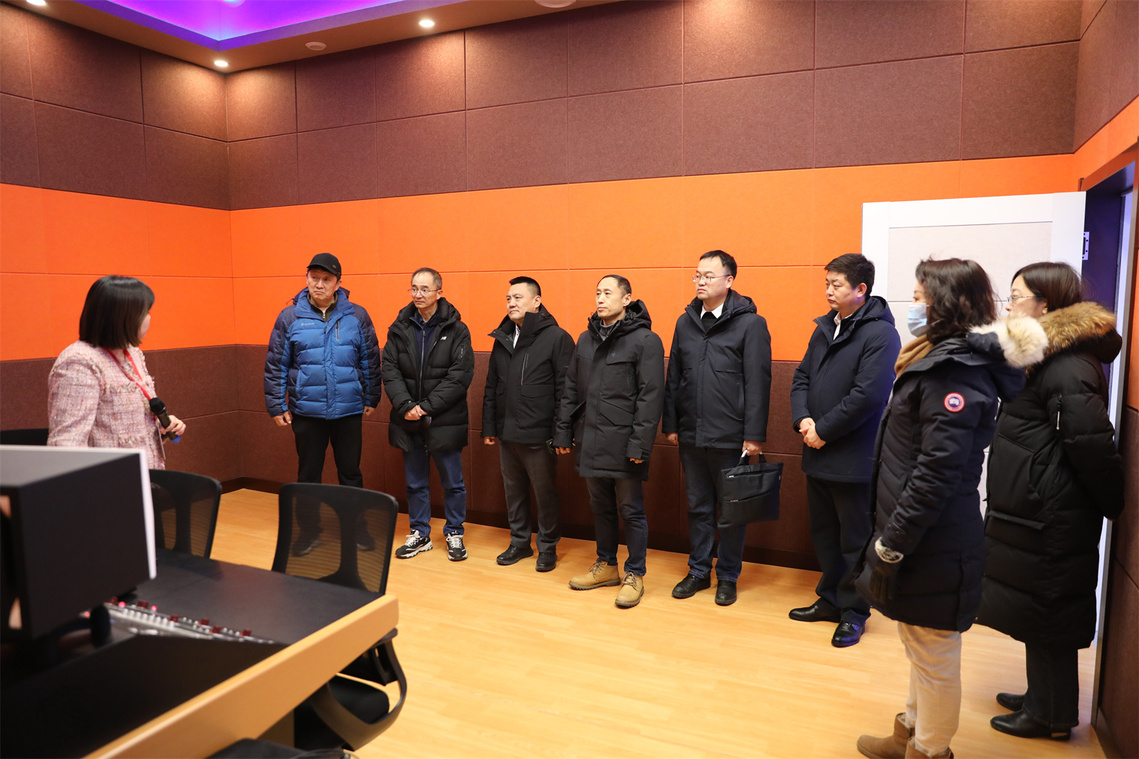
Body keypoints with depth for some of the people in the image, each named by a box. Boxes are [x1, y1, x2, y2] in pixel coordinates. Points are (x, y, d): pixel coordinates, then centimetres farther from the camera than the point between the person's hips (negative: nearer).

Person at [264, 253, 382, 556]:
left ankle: (356, 527, 25)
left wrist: (371, 399, 5)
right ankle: (308, 530, 26)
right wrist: (276, 406, 0)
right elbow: (275, 366, 2)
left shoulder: (357, 316, 0)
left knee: (350, 472, 11)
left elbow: (370, 361, 5)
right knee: (308, 473, 12)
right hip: (306, 411, 0)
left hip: (349, 410, 0)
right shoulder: (290, 317, -1)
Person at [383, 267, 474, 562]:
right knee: (415, 482, 14)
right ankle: (420, 534, 29)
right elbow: (390, 370, 0)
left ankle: (454, 534, 25)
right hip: (408, 422, 3)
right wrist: (405, 405, -14)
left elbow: (461, 375, -11)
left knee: (452, 482, 8)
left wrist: (428, 406, -16)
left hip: (445, 421, -3)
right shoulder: (399, 328, 5)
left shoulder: (456, 330, -5)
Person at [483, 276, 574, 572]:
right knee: (514, 491, 16)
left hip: (539, 436, -6)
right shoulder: (502, 338, 11)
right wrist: (489, 427, 13)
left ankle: (548, 547, 22)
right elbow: (491, 387, 16)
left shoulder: (556, 338, -8)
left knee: (545, 494, 6)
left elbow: (565, 390, -12)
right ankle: (520, 542, 32)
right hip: (507, 434, 6)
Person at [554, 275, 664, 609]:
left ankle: (635, 575, 18)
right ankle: (606, 566, 32)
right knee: (600, 506, 17)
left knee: (630, 510, 4)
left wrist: (640, 443, -18)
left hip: (623, 443, -6)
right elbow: (571, 389, 16)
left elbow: (651, 396, -13)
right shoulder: (586, 339, 13)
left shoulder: (645, 340, -7)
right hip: (590, 441, 6)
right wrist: (563, 431, 11)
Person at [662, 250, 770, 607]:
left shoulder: (750, 323, -5)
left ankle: (727, 576, 23)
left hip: (730, 436, -4)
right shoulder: (685, 322, 9)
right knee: (698, 506, 15)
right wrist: (670, 424, 8)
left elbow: (757, 383, -9)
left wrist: (754, 435, -12)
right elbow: (674, 377, 12)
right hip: (691, 434, 4)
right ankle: (699, 571, 29)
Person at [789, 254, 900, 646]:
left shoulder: (880, 334, -14)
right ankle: (830, 599, 35)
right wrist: (803, 419, -7)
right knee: (824, 534, 19)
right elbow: (802, 377, 11)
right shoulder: (824, 329, 11)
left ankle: (854, 613, 23)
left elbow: (867, 395, -22)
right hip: (818, 454, 8)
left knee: (855, 540, 7)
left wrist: (823, 430, -16)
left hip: (854, 459, -8)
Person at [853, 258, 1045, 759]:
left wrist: (891, 544, -19)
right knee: (920, 644, 23)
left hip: (932, 545, -10)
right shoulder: (944, 359, 10)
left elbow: (937, 471, -25)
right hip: (921, 534, 10)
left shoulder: (955, 371, -20)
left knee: (933, 653, 8)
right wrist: (891, 534, 16)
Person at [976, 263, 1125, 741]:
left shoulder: (1067, 367, -21)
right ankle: (1042, 697, 36)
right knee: (1037, 610, 20)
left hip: (1050, 520, -10)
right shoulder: (1044, 357, 12)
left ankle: (1052, 717, 22)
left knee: (1046, 612, 5)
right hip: (1033, 512, 10)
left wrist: (1112, 504, -10)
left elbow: (1092, 445, -22)